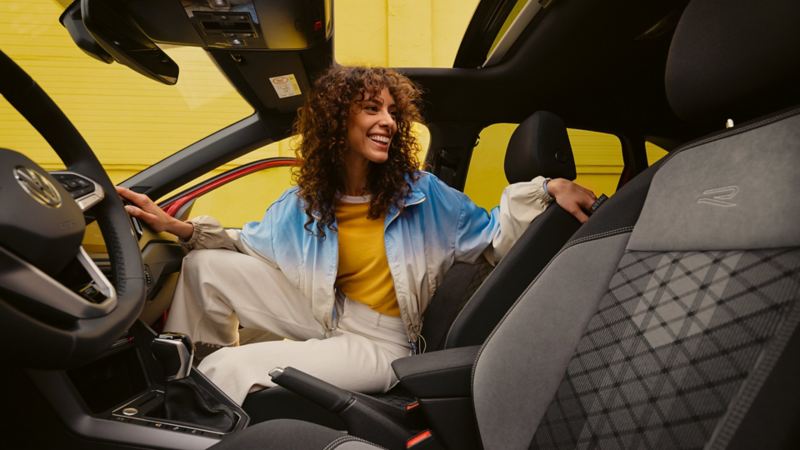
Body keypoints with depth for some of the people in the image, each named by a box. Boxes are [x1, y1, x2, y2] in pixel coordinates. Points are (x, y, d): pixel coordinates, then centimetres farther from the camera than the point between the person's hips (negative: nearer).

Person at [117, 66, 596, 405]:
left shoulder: (421, 193, -10)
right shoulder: (305, 201, -1)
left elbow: (495, 238, -6)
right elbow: (250, 246, 11)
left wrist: (546, 190, -22)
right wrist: (182, 227, -4)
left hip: (378, 342, -4)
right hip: (325, 316, 5)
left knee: (230, 370, -22)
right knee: (206, 266, -4)